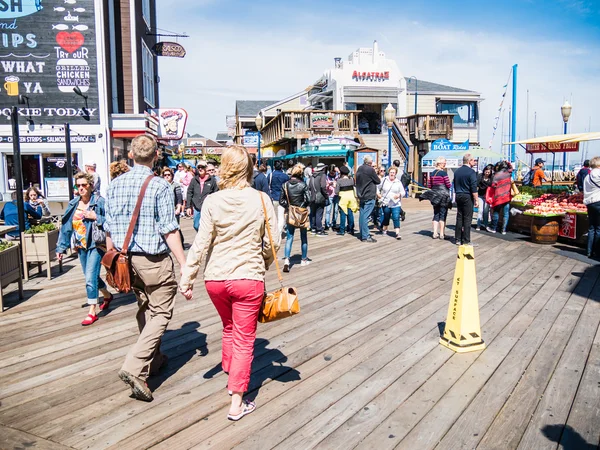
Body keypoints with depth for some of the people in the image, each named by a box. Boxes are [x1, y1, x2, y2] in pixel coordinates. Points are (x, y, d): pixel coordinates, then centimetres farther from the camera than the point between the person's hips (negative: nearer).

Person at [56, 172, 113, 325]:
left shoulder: (100, 202, -11)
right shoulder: (74, 204, 5)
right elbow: (66, 226, 7)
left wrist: (96, 217, -25)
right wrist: (61, 247, 6)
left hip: (96, 245, -7)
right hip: (81, 246, 7)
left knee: (90, 277, -10)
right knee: (91, 277, 19)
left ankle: (92, 311, 0)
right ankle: (107, 295, 44)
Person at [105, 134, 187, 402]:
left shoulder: (115, 184, 4)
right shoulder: (160, 186, -13)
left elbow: (109, 229, 7)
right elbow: (169, 231, -16)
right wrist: (184, 264, -12)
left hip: (126, 258, 6)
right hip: (154, 260, -6)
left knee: (145, 309, 22)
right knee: (160, 313, 4)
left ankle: (153, 359, 36)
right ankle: (134, 367, -8)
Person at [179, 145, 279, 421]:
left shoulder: (212, 201, -6)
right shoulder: (261, 200, -8)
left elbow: (201, 244, -7)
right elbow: (271, 243, -4)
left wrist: (186, 277, 1)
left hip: (215, 278, 2)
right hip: (248, 278, -2)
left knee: (229, 328, 27)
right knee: (244, 339, 9)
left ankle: (230, 375, 44)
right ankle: (237, 403, 15)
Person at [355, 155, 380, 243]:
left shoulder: (359, 169, 10)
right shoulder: (370, 170, -14)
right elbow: (378, 181, -5)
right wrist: (376, 176, 10)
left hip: (361, 196, 8)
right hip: (369, 196, -8)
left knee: (362, 215, 11)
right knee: (366, 216, -8)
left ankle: (362, 234, 18)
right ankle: (365, 236, -6)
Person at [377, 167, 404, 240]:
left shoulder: (398, 182, 3)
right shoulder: (384, 180, 4)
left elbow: (403, 192, 6)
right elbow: (378, 187, 11)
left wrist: (399, 195, -14)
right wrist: (378, 193, -6)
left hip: (396, 204, -1)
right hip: (386, 203, 1)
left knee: (396, 218, -11)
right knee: (386, 217, 15)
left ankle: (397, 233, -13)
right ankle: (384, 229, 38)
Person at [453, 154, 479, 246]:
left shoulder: (457, 171, 9)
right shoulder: (471, 172, -12)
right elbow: (474, 188, -15)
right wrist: (476, 199, -10)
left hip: (458, 196, 7)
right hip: (467, 197, -7)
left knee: (459, 218, 10)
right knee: (467, 219, -2)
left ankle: (458, 239, 13)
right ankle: (466, 240, 0)